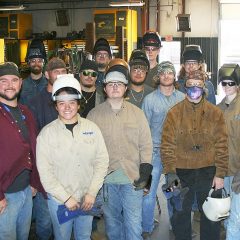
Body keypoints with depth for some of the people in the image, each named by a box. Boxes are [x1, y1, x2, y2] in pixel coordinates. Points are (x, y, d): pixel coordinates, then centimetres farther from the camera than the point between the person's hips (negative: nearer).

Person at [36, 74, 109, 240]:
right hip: (59, 200, -2)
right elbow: (45, 171, -11)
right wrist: (66, 198, -13)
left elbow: (102, 161, -3)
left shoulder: (92, 128, -3)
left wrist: (92, 192, -8)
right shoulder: (47, 133, -9)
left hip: (87, 198, 2)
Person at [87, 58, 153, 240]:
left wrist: (145, 172, -3)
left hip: (133, 177, 0)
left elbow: (146, 144, 5)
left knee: (133, 222, 3)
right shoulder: (94, 114, 2)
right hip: (106, 178, 0)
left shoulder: (137, 113, 5)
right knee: (112, 220, 14)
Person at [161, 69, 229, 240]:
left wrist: (220, 174, -5)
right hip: (181, 172, 0)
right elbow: (167, 145, -4)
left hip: (208, 171, 0)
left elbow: (222, 146, 0)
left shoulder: (215, 113, 1)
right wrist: (170, 173, -11)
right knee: (180, 215, 13)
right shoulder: (174, 113, -1)